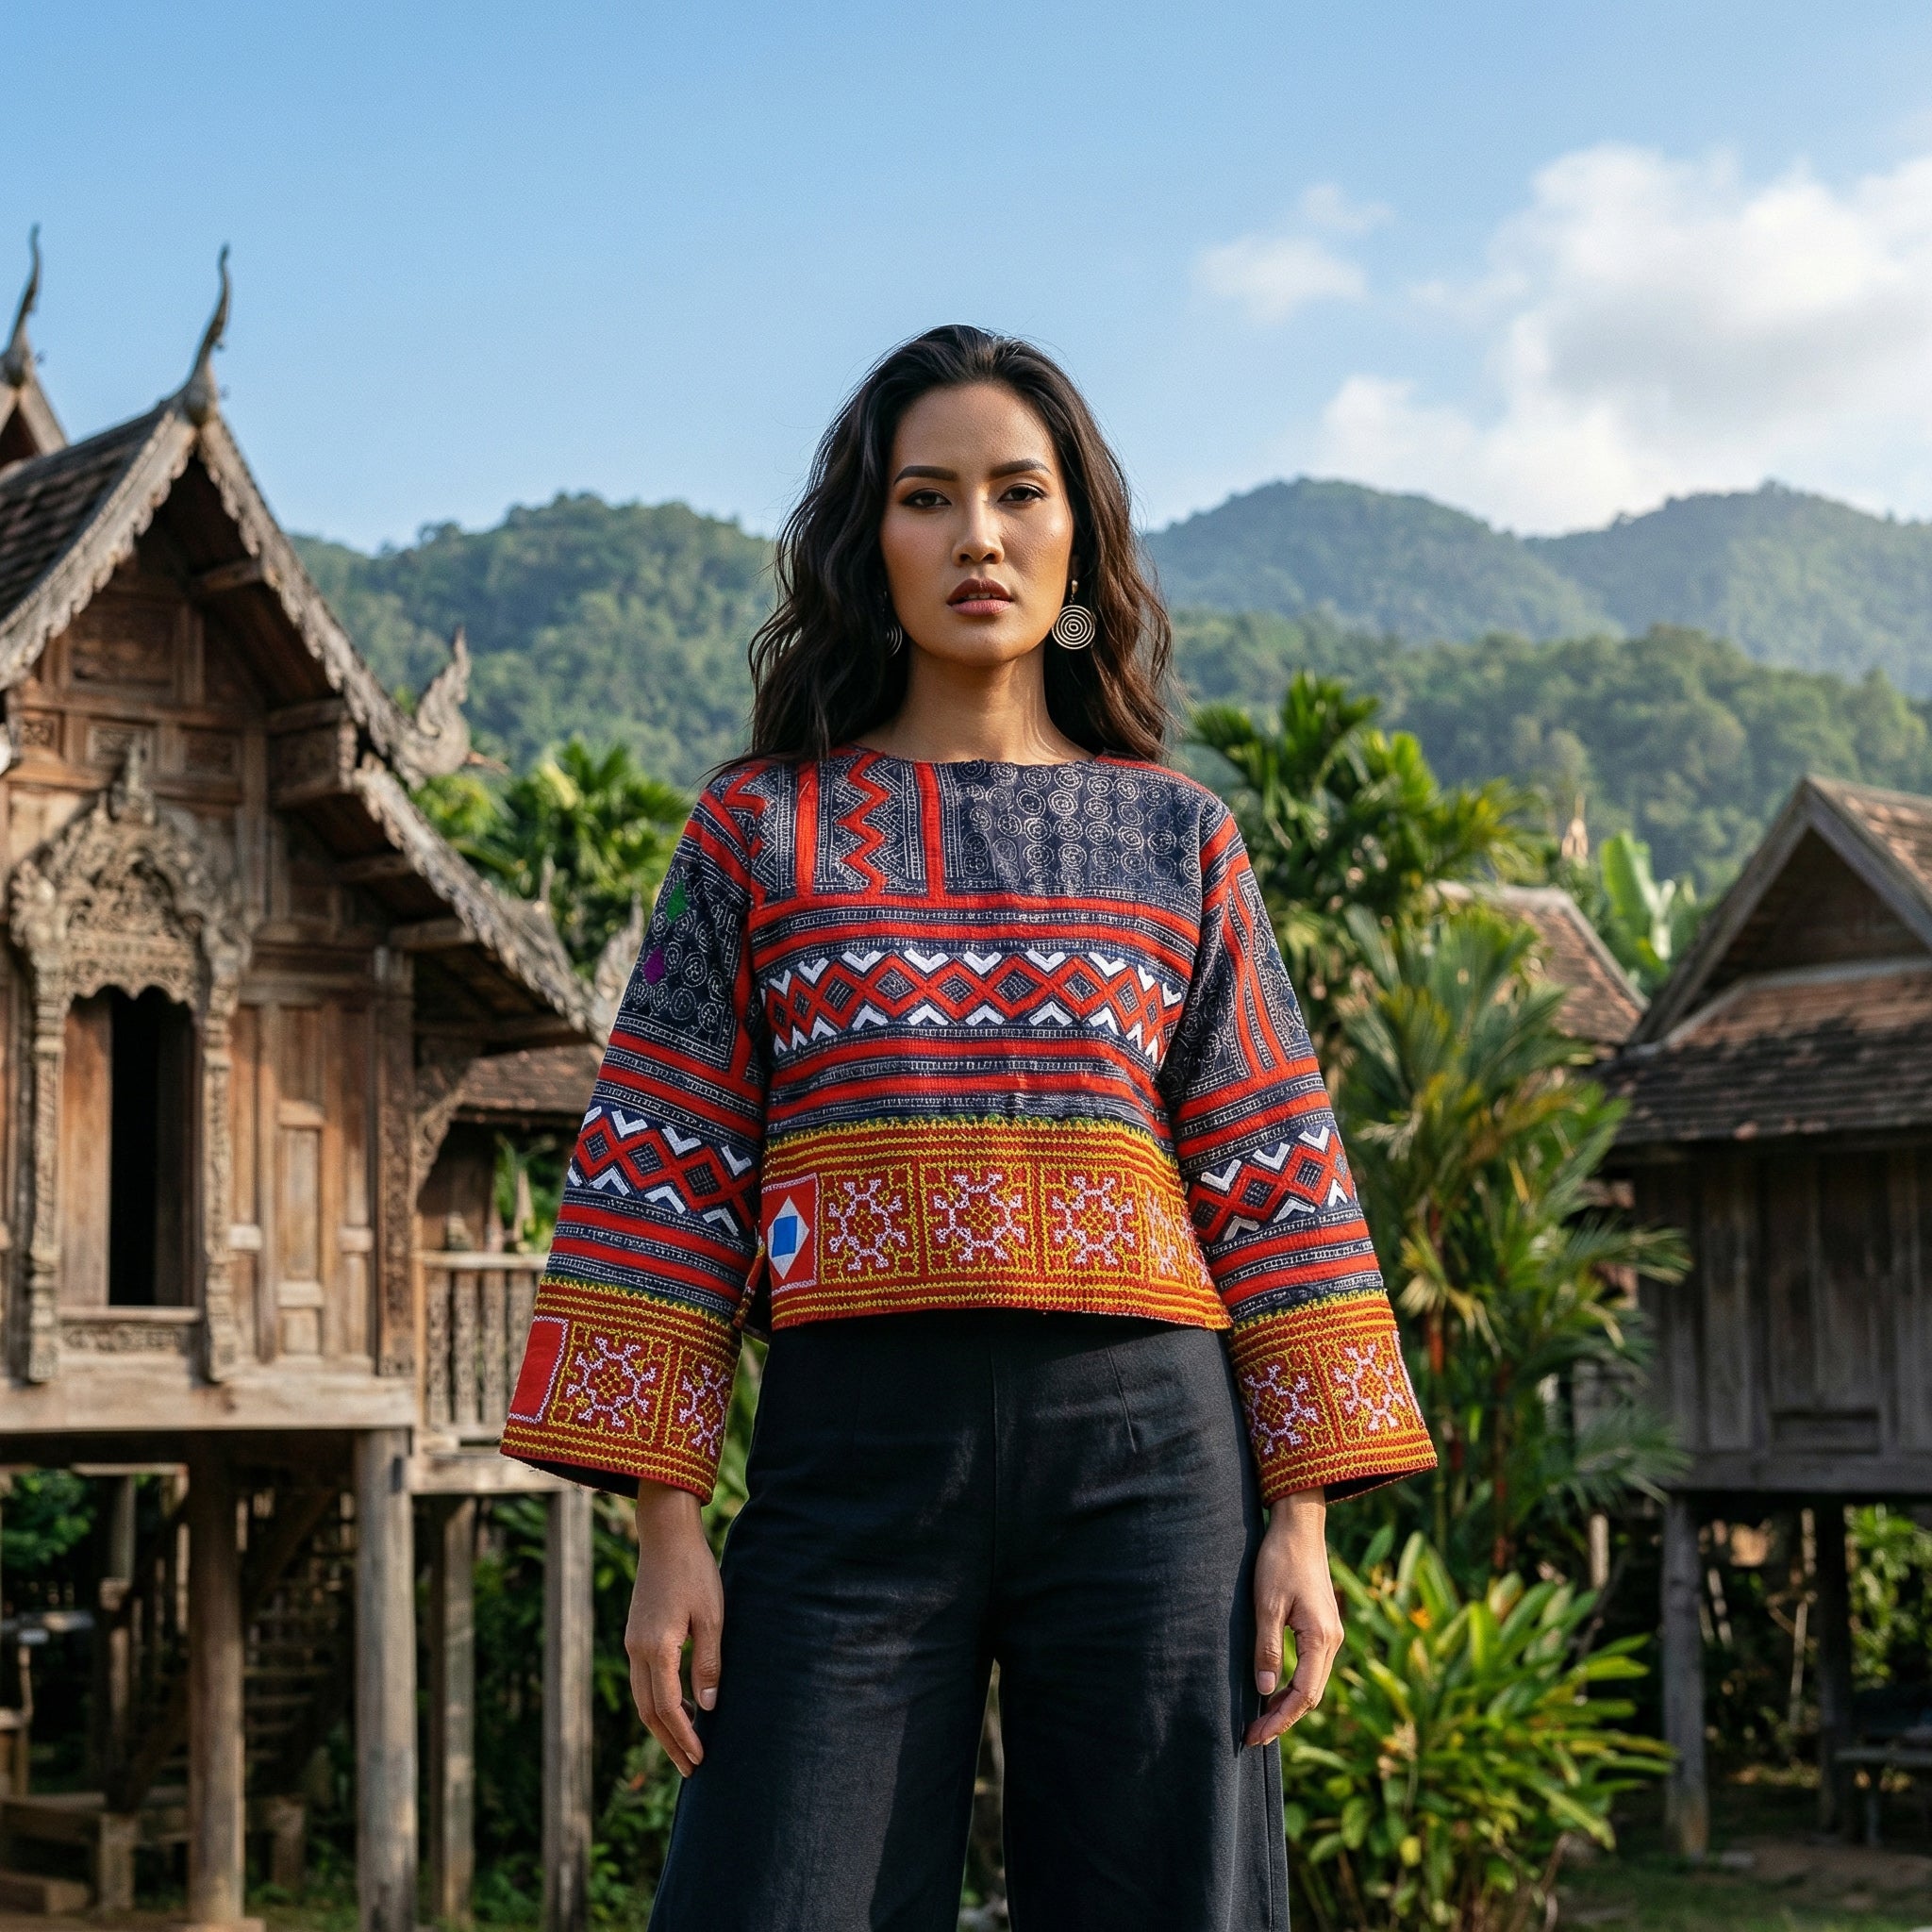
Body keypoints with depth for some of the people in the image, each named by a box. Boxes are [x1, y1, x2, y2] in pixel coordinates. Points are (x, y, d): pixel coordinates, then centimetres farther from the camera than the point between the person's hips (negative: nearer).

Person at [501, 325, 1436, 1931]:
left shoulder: (1175, 837, 12)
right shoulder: (762, 830, 9)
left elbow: (1271, 1183, 9)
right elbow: (666, 1177, 5)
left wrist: (1302, 1517, 1)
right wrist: (667, 1526, -2)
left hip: (1143, 1454, 1)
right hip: (852, 1453, -1)